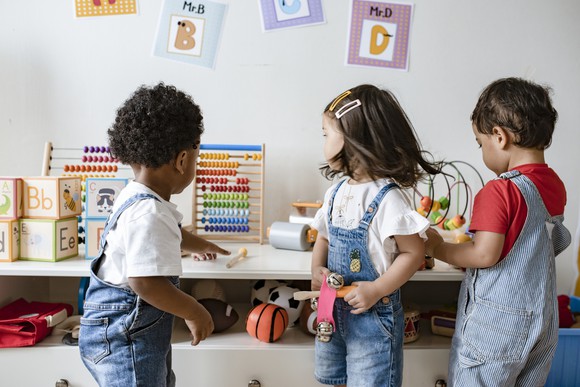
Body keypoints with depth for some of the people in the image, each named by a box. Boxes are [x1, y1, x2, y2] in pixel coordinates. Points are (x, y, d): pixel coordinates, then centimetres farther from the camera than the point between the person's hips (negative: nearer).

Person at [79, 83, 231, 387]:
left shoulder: (136, 199, 5)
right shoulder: (148, 213, -29)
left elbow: (169, 234, 25)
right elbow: (145, 281, -34)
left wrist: (201, 245, 43)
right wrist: (194, 312, -19)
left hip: (144, 330, 10)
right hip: (124, 338, -10)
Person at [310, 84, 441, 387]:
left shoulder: (387, 198, -22)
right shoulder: (336, 192, 1)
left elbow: (414, 252, -19)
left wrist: (377, 289, -22)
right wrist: (317, 269, -5)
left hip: (374, 314, -7)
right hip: (334, 309, 8)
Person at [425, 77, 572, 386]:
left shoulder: (499, 192, -22)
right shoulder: (556, 186, 2)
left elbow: (484, 255, -24)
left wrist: (437, 247, -10)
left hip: (496, 321, -8)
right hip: (542, 318, 8)